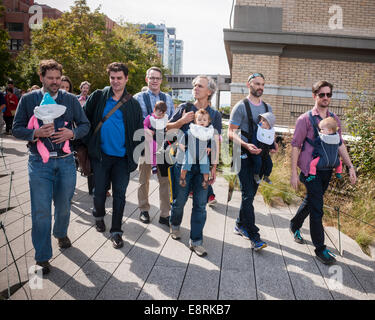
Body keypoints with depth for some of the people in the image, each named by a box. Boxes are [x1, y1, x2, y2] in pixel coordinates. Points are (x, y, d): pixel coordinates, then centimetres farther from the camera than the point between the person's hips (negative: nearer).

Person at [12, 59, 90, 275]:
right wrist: (36, 133, -16)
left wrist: (72, 133, -12)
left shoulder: (71, 100, 6)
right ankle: (42, 257, 12)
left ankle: (61, 233, 45)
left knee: (64, 205, 15)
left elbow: (85, 125, 9)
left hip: (66, 161, 2)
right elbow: (17, 128, 3)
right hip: (39, 162, -1)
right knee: (41, 210, -1)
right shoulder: (28, 99, 4)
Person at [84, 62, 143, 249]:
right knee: (100, 190, 9)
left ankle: (116, 231, 15)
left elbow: (138, 132, 7)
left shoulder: (133, 104, 5)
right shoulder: (98, 97, 2)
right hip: (100, 154, 0)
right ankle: (99, 215, 41)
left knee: (120, 194, 2)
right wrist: (86, 144, -1)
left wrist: (135, 155, 1)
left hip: (122, 157, 0)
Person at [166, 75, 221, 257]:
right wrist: (181, 121, -9)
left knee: (200, 204, 1)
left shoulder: (215, 115, 6)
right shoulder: (184, 108, 5)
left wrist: (214, 167, -2)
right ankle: (175, 225, 38)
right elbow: (167, 128, 10)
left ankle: (196, 241, 11)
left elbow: (215, 142, 4)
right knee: (179, 200, 7)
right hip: (183, 163, 0)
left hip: (203, 166, 1)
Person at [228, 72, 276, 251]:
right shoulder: (241, 106, -4)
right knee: (248, 195, -9)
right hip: (245, 156, -6)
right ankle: (254, 236, -6)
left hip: (261, 156, 6)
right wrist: (246, 145, -24)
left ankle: (240, 225, 29)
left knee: (251, 194, 12)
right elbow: (231, 133, -8)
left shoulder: (267, 108, 15)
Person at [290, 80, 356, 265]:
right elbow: (295, 146, -6)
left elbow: (340, 144, 15)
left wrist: (350, 167, 9)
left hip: (326, 171, 5)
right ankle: (320, 248, 8)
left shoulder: (335, 119, 9)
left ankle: (295, 226, 43)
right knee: (317, 209, -3)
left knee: (310, 201, 19)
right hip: (310, 170, -5)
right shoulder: (305, 119, -6)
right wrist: (294, 173, -10)